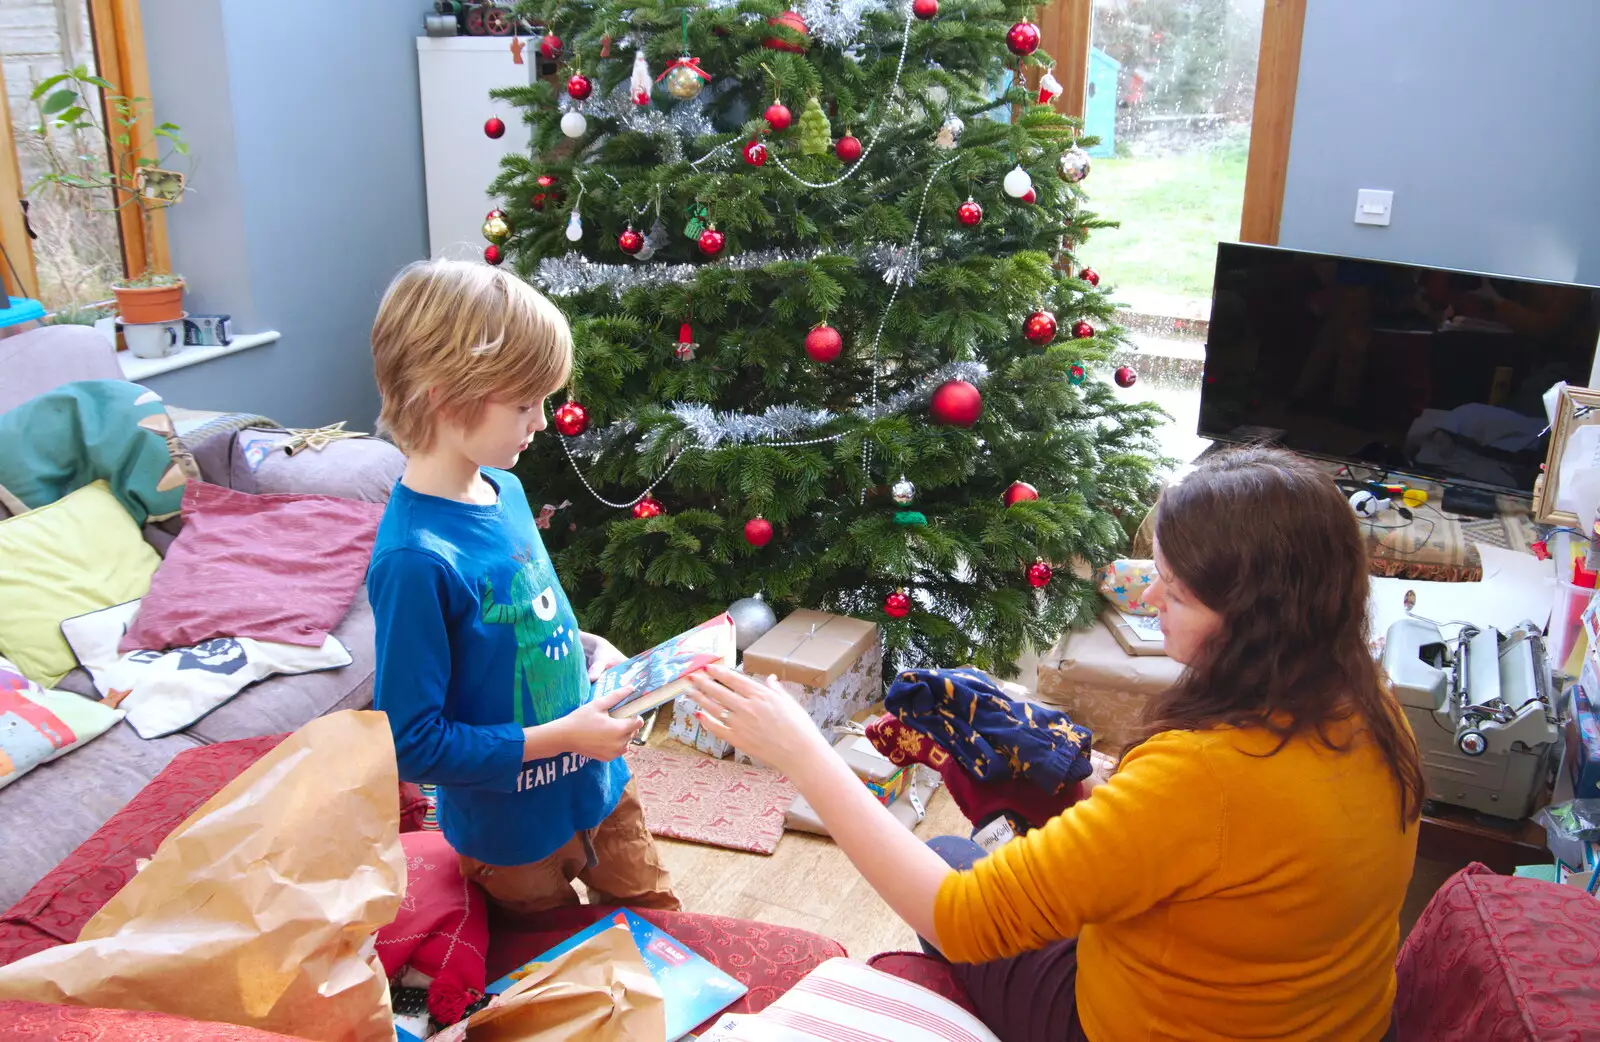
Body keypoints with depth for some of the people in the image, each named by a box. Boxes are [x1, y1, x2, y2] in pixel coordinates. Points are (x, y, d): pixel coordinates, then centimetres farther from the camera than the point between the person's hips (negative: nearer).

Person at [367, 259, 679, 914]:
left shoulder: (501, 489, -3)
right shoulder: (414, 558, -30)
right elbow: (413, 743, -26)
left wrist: (586, 646, -2)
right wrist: (562, 734, -24)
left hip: (596, 785, 7)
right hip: (512, 828, -7)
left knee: (655, 922, 26)